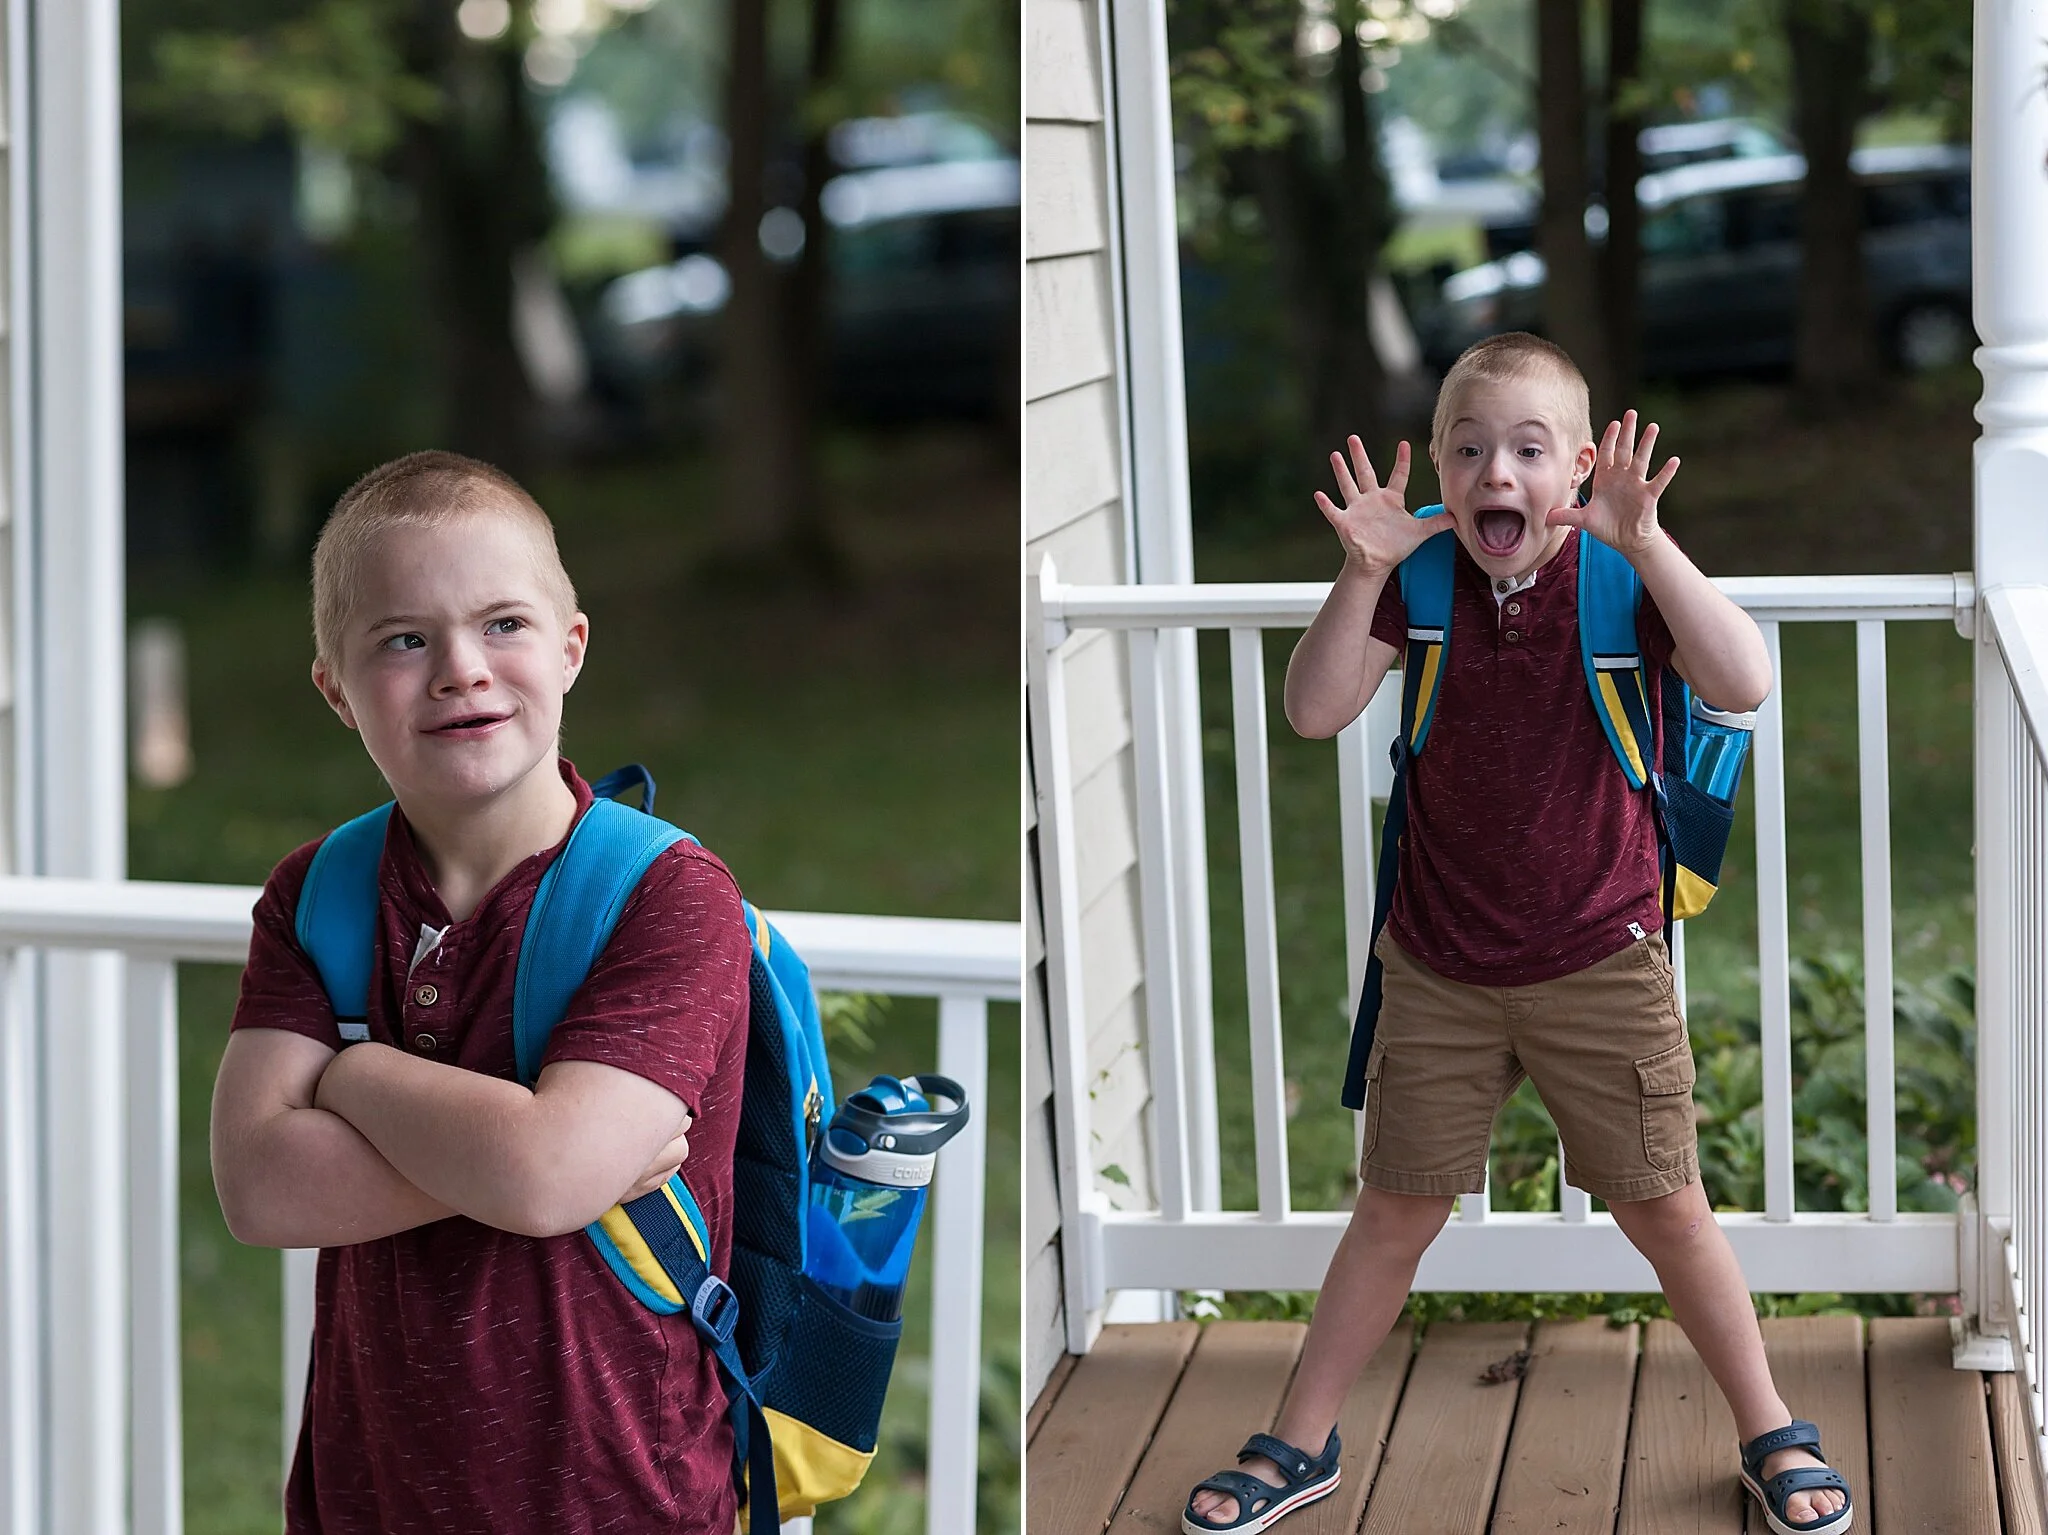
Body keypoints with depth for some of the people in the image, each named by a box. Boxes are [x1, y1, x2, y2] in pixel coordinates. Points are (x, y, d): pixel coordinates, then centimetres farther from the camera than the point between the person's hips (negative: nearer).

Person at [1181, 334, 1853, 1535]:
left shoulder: (1620, 574, -13)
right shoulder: (1421, 575, -7)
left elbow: (1745, 684, -28)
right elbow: (1315, 713, -14)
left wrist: (1646, 540, -36)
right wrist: (1364, 575, -27)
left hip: (1602, 963, -2)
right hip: (1440, 971, 2)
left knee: (1668, 1212, 7)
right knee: (1397, 1210, 12)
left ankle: (1774, 1438, 24)